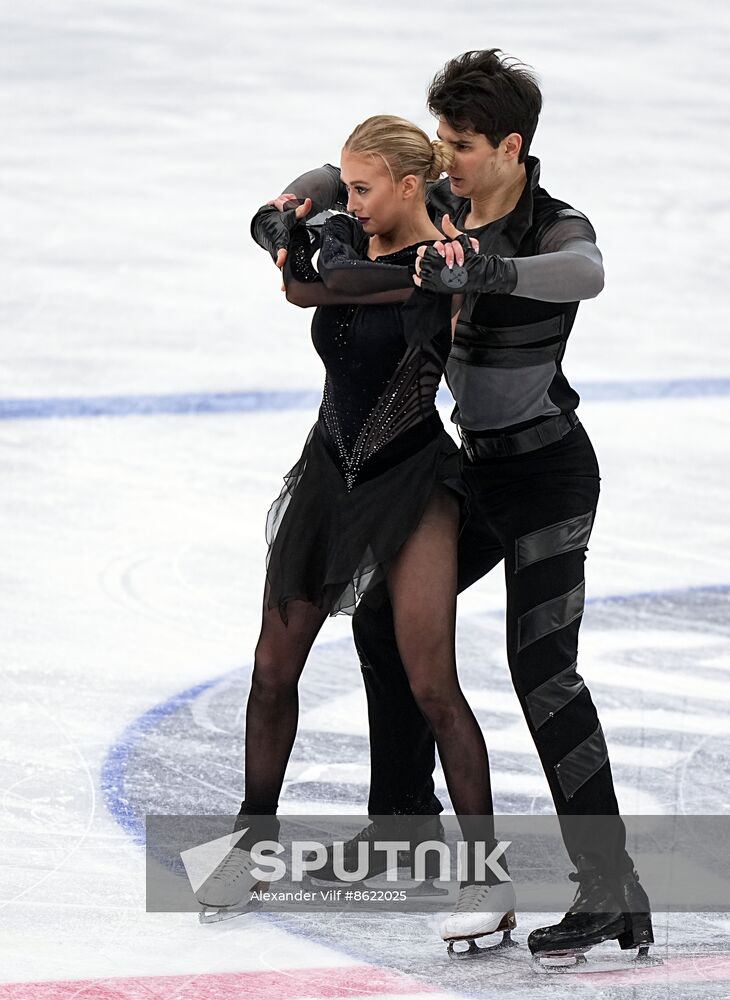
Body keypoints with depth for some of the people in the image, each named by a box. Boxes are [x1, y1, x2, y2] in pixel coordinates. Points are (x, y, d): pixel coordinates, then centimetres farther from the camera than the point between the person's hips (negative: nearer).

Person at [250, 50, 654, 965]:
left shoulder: (556, 227, -18)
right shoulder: (445, 209, 3)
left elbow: (584, 273, -41)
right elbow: (345, 179, 13)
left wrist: (480, 272, -55)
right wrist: (290, 210, -10)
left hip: (549, 472, -9)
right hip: (480, 469, 9)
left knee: (541, 667, -18)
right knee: (384, 616, 18)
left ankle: (612, 892, -21)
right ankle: (405, 821, 35)